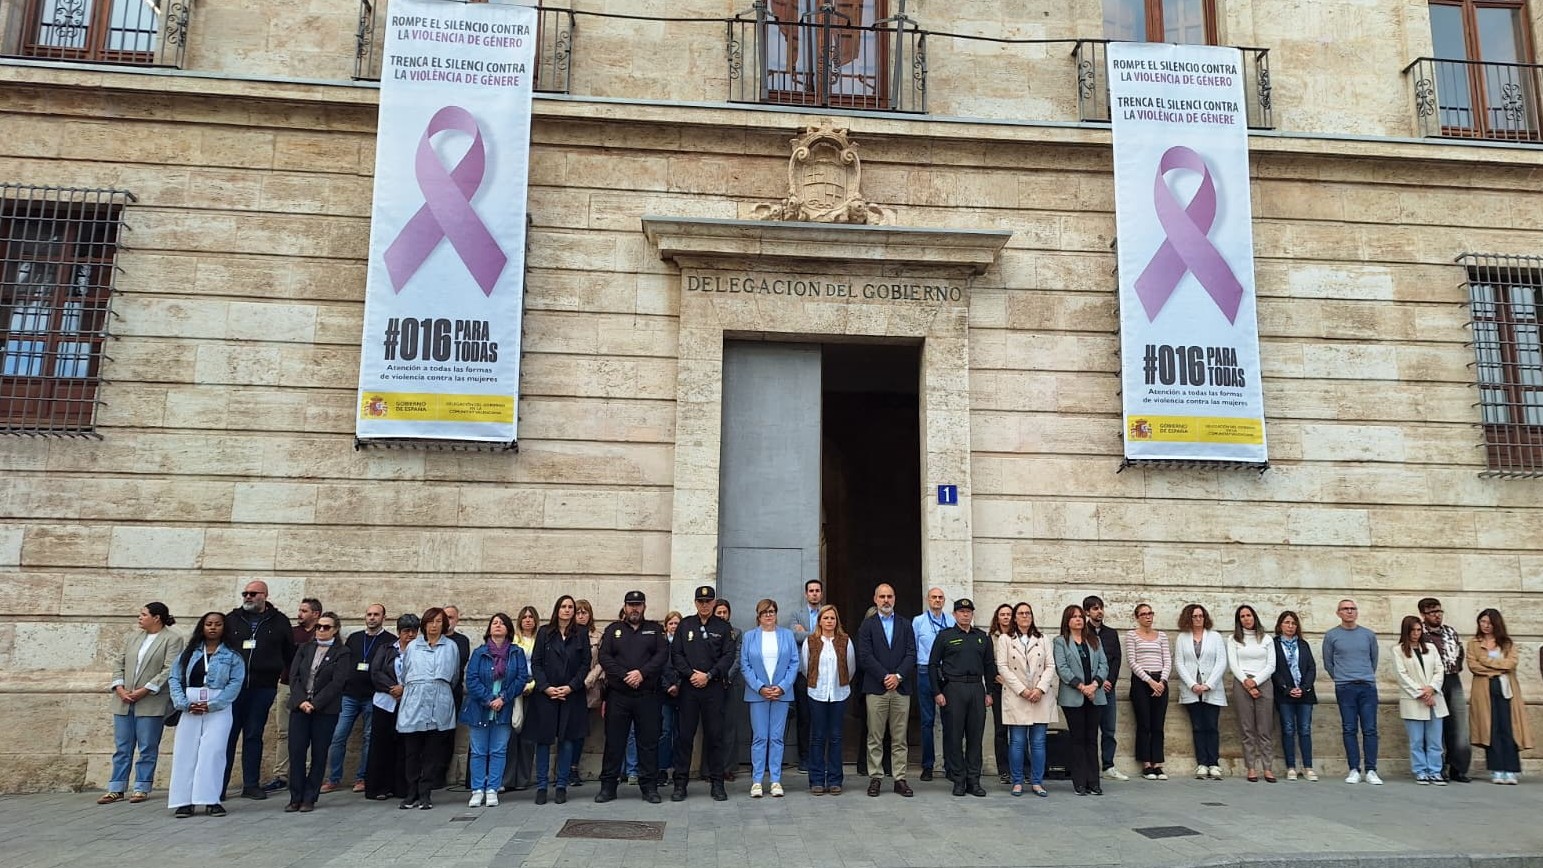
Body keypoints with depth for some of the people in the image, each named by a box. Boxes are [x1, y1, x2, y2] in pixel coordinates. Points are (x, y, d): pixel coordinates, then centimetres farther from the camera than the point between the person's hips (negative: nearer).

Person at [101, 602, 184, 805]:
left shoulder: (173, 639, -4)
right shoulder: (133, 637, 16)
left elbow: (169, 670, -12)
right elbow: (118, 662, 12)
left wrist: (144, 690, -16)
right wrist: (119, 688, -3)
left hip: (151, 703, -6)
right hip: (124, 701, 6)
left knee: (147, 748, 0)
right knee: (122, 748, 9)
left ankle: (142, 788, 8)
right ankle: (116, 788, 16)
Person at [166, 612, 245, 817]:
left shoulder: (232, 656, 5)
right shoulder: (188, 653, 13)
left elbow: (235, 683, -4)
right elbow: (174, 678, 6)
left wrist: (211, 705, -13)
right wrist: (184, 703, -8)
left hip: (219, 709, -3)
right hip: (190, 709, 3)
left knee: (212, 751, -9)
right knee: (185, 752, -1)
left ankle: (211, 801, -7)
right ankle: (184, 801, 4)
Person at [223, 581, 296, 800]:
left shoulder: (279, 622, 7)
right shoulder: (232, 619, 8)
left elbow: (290, 654, 10)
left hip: (263, 689, 0)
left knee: (254, 736, 7)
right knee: (227, 735, 1)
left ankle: (250, 784, 13)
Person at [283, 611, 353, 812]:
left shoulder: (342, 652, 0)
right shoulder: (304, 648, 13)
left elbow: (337, 683, -8)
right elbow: (294, 675, 4)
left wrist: (314, 703, -14)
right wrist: (301, 701, -10)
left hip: (325, 710, -3)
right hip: (300, 706, 3)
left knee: (319, 754, 2)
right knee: (296, 752, -1)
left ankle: (309, 799, 10)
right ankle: (295, 798, 8)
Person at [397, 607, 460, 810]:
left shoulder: (451, 647, 10)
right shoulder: (412, 646, 12)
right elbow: (404, 674, 19)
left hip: (439, 704, 0)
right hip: (414, 703, 1)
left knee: (433, 751, 1)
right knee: (411, 750, 0)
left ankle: (425, 794, 7)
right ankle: (412, 793, 9)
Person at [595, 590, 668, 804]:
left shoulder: (655, 629, 11)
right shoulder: (613, 629, 11)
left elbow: (662, 655, -2)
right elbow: (604, 657, -1)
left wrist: (642, 673, -15)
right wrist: (624, 676, -13)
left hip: (647, 696, 0)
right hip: (617, 695, 0)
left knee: (649, 742, 3)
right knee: (614, 742, 5)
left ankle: (649, 787, 11)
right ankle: (608, 786, 14)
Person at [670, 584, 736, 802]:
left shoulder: (723, 626, 7)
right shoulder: (685, 624, 9)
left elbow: (729, 656, 0)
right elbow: (676, 654, 3)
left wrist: (708, 675, -10)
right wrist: (690, 674, -9)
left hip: (714, 687, -1)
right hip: (688, 686, 1)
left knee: (715, 735, 2)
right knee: (684, 735, 1)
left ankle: (717, 783, 10)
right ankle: (680, 783, 9)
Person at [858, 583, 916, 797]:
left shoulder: (905, 625, 13)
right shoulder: (867, 625, 5)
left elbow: (911, 654, 4)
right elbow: (865, 656, -5)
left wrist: (898, 676, -9)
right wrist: (885, 677, -11)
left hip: (901, 688, 2)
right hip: (876, 688, -2)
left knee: (899, 738, 5)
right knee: (875, 738, 2)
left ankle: (900, 779, 10)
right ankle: (875, 778, 9)